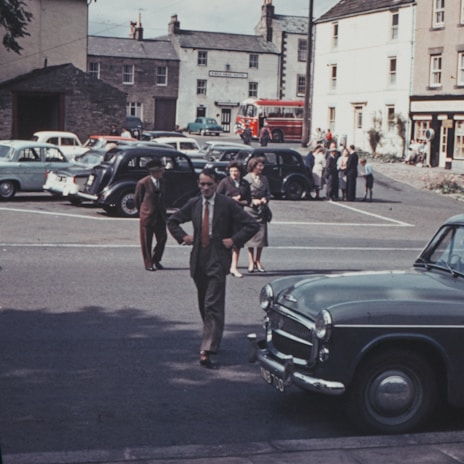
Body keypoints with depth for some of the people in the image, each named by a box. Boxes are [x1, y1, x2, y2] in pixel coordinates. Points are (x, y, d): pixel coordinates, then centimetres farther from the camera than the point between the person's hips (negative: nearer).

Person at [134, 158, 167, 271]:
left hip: (160, 216, 5)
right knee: (147, 241, 3)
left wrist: (162, 210, 14)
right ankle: (148, 264, 15)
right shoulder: (143, 183, -12)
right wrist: (142, 211, 8)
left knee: (162, 238, 5)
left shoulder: (162, 181, 5)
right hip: (147, 215, -5)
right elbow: (137, 199, -1)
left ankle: (156, 260, 23)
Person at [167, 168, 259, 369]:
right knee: (204, 305, 16)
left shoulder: (227, 204, -5)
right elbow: (172, 221, 23)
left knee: (213, 306, -12)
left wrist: (234, 240, -10)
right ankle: (212, 339, 34)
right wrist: (183, 237, 8)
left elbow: (252, 225, -4)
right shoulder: (193, 204, 8)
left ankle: (206, 352, -18)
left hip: (218, 260, -5)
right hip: (198, 260, 5)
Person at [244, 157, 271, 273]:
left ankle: (258, 261, 12)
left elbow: (268, 193, 14)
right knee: (250, 235, -2)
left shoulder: (264, 179, 12)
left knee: (262, 236, 0)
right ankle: (251, 262, 7)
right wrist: (253, 201, -16)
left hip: (262, 210, 4)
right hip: (250, 210, -4)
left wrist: (265, 199, -7)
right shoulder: (246, 179, -3)